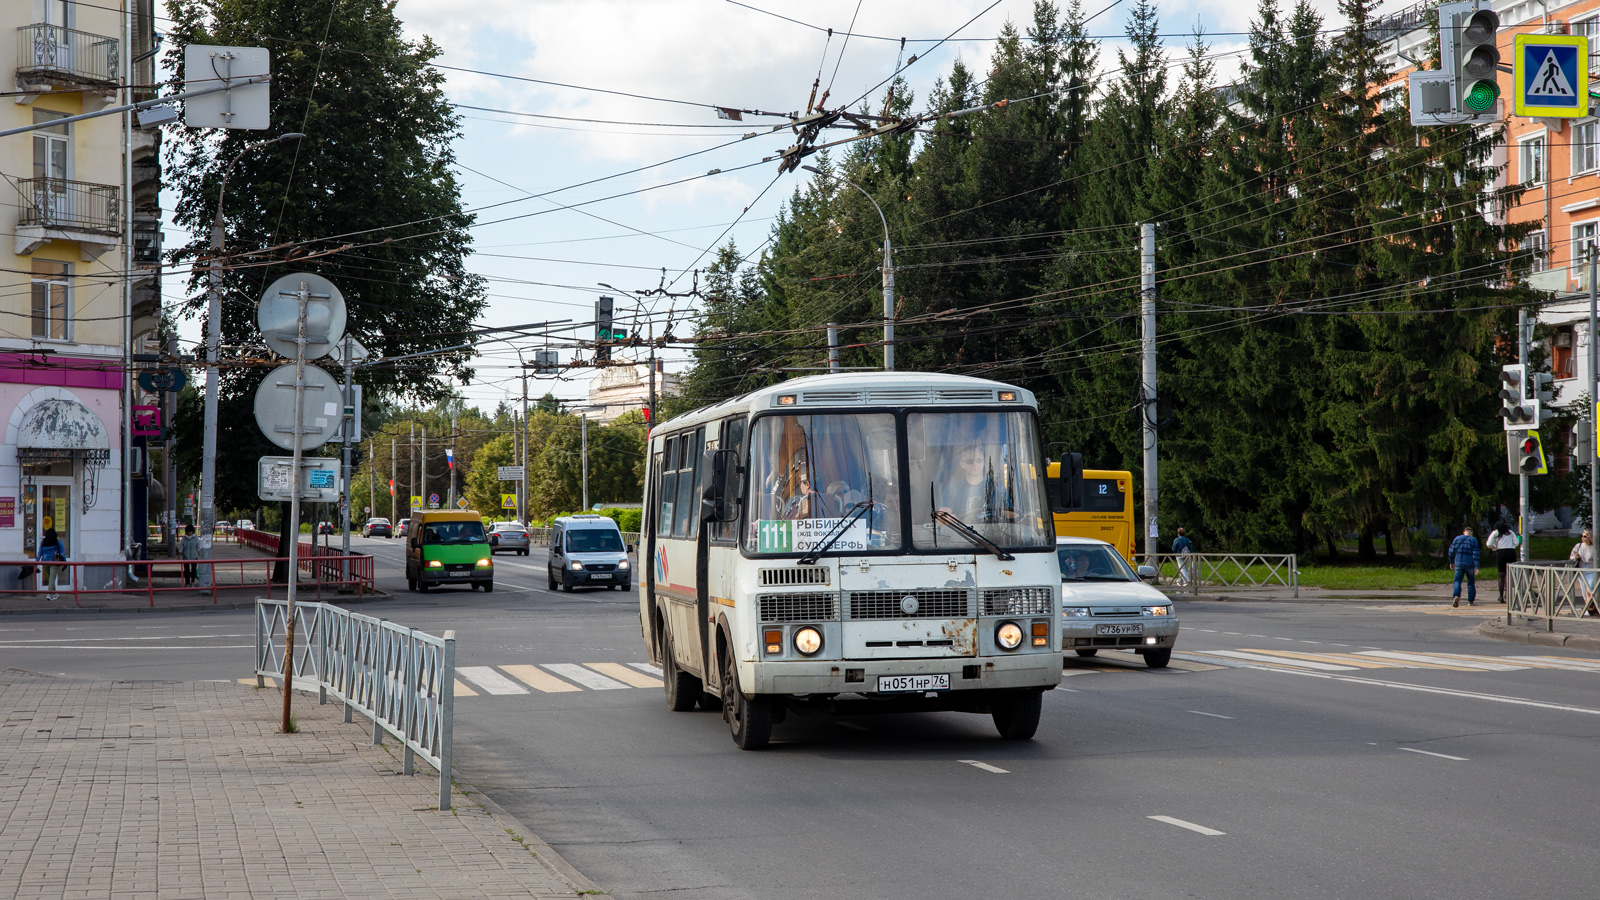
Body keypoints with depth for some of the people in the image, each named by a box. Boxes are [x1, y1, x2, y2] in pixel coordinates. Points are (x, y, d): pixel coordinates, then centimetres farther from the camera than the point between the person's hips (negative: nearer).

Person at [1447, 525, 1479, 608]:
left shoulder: (1457, 538, 7)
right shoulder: (1474, 540, 0)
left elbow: (1451, 551, 7)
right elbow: (1475, 554, -8)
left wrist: (1451, 562, 20)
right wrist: (1476, 567, -9)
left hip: (1458, 564, 1)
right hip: (1470, 564, -1)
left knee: (1457, 581, -3)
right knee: (1471, 582, 13)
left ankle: (1456, 596, -29)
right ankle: (1470, 601, 16)